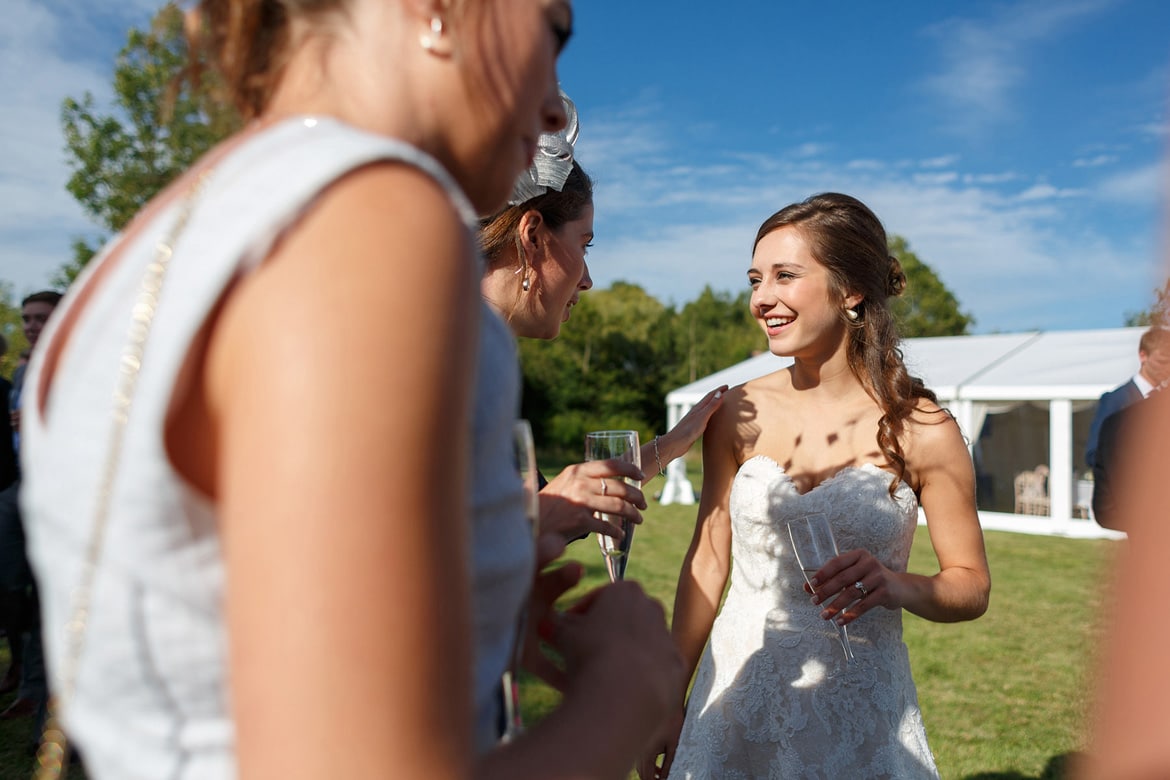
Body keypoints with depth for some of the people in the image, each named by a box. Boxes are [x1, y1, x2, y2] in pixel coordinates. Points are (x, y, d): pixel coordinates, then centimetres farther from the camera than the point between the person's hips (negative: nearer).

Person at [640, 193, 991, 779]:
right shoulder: (739, 416, -4)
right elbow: (707, 562, 3)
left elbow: (971, 586, -1)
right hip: (737, 703, 2)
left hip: (856, 719, -2)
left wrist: (898, 587, -22)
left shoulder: (922, 431, -10)